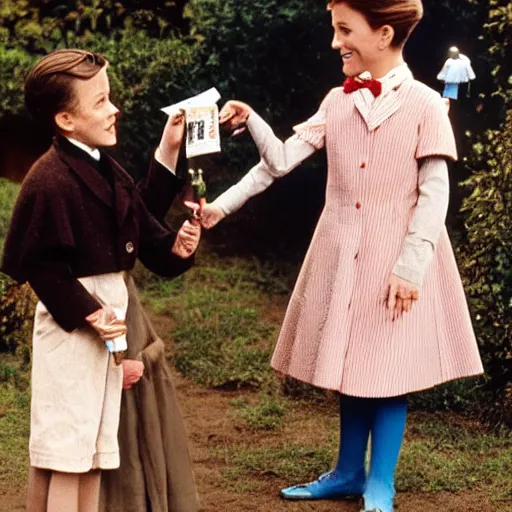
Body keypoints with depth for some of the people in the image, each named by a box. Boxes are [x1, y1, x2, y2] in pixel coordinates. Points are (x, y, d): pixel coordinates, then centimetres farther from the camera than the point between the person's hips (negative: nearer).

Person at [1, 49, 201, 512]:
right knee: (66, 453, -3)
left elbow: (142, 237, 15)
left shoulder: (110, 173, 10)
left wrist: (175, 247, -5)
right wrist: (86, 313, -21)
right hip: (70, 327, -9)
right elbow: (40, 265, -20)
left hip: (108, 321, 9)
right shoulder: (50, 180, -18)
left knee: (93, 453, 15)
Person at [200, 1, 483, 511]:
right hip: (341, 252, 5)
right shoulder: (337, 102, 6)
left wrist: (411, 265, -15)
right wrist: (251, 123, -13)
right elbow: (281, 161, 2)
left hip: (396, 257, -5)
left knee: (388, 368, 0)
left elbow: (435, 194, -10)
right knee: (349, 363, 12)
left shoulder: (425, 105, -9)